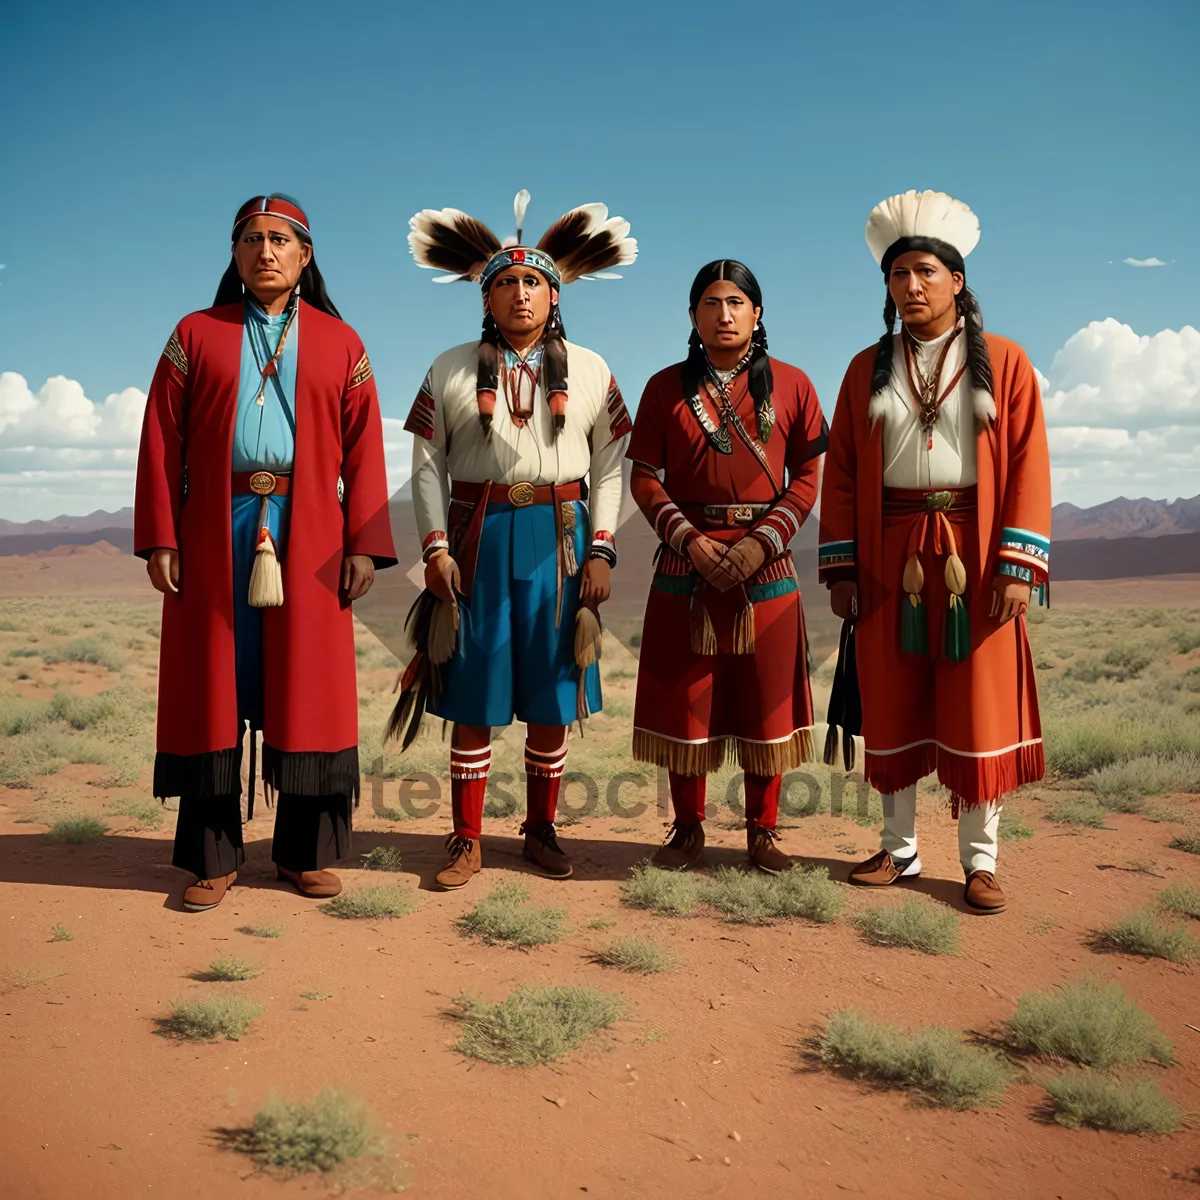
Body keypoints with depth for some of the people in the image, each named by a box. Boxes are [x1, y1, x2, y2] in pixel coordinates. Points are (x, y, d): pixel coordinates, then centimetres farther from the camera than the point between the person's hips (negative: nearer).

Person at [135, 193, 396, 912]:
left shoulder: (339, 343, 11)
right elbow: (161, 440, 6)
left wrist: (364, 545, -4)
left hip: (309, 542, 0)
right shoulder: (197, 335, 12)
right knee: (213, 688, 2)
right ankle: (214, 858, 13)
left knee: (308, 689, 2)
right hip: (213, 538, 0)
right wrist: (160, 538, -4)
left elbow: (364, 449, 5)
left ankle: (305, 852, 14)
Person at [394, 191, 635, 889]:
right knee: (475, 700, 2)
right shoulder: (451, 371, 7)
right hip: (478, 539, 0)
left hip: (560, 540, 1)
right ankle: (468, 840, 13)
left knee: (551, 699, 6)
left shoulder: (590, 372, 8)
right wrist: (435, 548, -5)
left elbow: (608, 470, 6)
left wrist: (601, 551, -3)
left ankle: (542, 830, 21)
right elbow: (428, 466, 5)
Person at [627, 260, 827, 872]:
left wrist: (763, 542, -11)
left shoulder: (790, 384, 6)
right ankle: (688, 827, 19)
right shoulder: (666, 387, 7)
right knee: (685, 697, 4)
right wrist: (689, 540, -12)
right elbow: (644, 477, 3)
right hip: (687, 563, 0)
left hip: (764, 564, 0)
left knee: (766, 700, 4)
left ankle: (762, 830, 19)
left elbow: (808, 476, 3)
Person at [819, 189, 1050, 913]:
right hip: (891, 560, 2)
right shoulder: (868, 370, 10)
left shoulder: (1004, 362, 3)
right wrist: (841, 569, -1)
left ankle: (981, 860, 13)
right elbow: (841, 473, 7)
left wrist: (1017, 565, -12)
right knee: (893, 706, 7)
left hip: (973, 559, -2)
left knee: (978, 707, 2)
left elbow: (1029, 466, -3)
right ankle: (900, 849, 20)